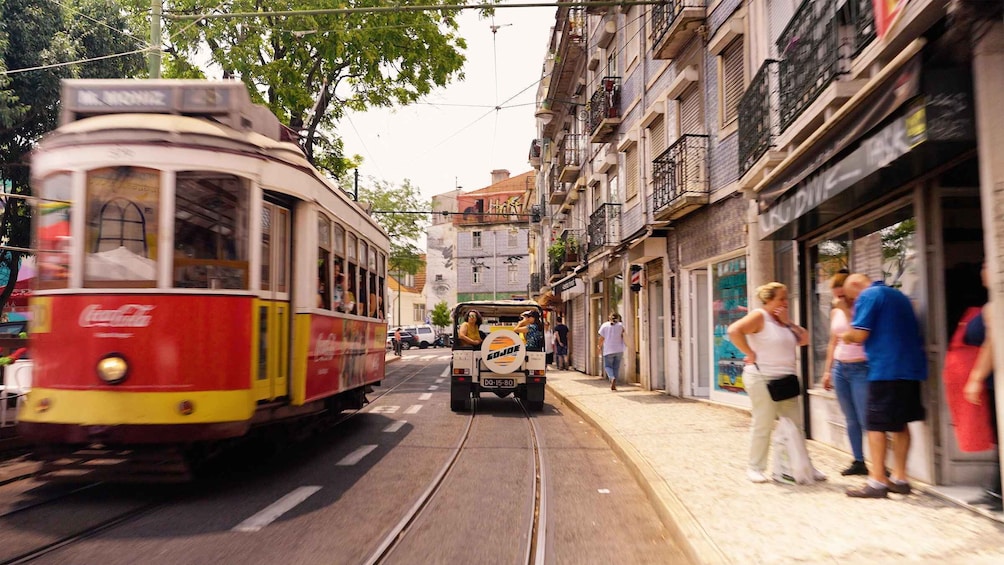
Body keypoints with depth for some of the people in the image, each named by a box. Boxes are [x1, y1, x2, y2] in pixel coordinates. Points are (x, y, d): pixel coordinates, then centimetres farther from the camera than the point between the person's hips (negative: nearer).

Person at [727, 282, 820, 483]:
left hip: (786, 381, 8)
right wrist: (750, 353, -18)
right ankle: (755, 468, 10)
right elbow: (734, 331, -24)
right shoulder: (759, 316, -9)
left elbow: (804, 339, 10)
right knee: (763, 425, -2)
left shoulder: (782, 320, 17)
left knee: (795, 425, 10)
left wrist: (788, 322, 0)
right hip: (762, 379, -8)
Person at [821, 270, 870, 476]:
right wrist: (827, 370, 17)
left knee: (865, 419, -8)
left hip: (860, 369, -6)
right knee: (851, 420, 9)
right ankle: (858, 462, 16)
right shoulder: (835, 312, 11)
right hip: (840, 368, 6)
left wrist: (847, 311, -18)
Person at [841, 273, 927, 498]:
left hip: (886, 369, -9)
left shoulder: (868, 296, -7)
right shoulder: (899, 295, 19)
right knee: (900, 423, 14)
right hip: (910, 367, 9)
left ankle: (877, 481, -2)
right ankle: (899, 478, 18)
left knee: (876, 425, -3)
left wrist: (846, 336, 6)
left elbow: (859, 334, -15)